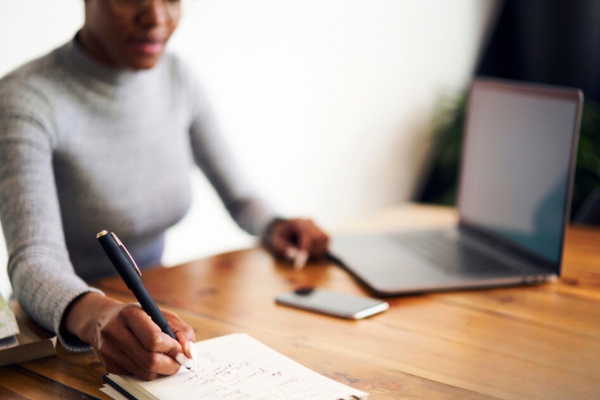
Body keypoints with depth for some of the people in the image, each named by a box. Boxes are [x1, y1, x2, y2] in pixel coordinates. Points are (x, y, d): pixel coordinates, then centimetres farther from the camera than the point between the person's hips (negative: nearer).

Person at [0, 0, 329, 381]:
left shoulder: (177, 79, 0)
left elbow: (239, 196, 12)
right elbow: (34, 262, -29)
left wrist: (273, 228, -9)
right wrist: (93, 316, -50)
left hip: (149, 318, 3)